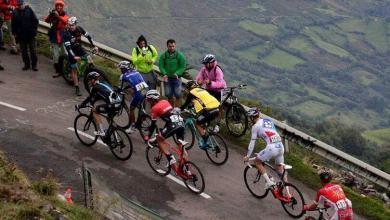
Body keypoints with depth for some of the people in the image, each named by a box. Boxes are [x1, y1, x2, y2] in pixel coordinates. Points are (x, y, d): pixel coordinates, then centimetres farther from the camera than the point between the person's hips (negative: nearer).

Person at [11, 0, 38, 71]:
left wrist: (34, 30, -6)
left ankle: (34, 65, 11)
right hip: (21, 35, 2)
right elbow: (13, 24, 8)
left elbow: (35, 21, -1)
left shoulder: (29, 10, -5)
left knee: (33, 51, 2)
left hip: (30, 35, -2)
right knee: (24, 51, 9)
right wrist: (14, 33, 3)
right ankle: (26, 64, 20)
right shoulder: (15, 12, 0)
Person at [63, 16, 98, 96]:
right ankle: (77, 88, 8)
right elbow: (68, 46, -32)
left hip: (79, 48, 3)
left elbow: (88, 36, -2)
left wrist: (94, 46, -7)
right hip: (72, 51, -3)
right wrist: (74, 56, -41)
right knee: (74, 70, 1)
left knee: (90, 60, -15)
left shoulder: (79, 29, -15)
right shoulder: (66, 33, -27)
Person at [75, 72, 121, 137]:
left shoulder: (95, 88, 0)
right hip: (119, 104, 9)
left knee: (95, 110, 7)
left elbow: (89, 98, 6)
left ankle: (101, 131, 5)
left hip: (112, 105, -8)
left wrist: (79, 106, 17)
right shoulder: (103, 84, 25)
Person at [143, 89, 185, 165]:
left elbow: (153, 124, 6)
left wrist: (148, 136, 17)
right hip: (181, 121, 7)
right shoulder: (165, 101, 24)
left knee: (159, 138, 11)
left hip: (173, 124, -7)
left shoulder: (154, 108, 5)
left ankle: (170, 158, 0)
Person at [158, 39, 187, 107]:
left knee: (178, 95, -2)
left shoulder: (180, 55, -4)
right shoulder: (163, 55, 1)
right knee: (169, 96, 11)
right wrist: (164, 74, -17)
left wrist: (177, 73, -20)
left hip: (177, 78, -2)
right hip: (167, 78, 2)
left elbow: (183, 66, -5)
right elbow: (161, 66, -1)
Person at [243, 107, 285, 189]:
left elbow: (252, 143, 4)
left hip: (272, 148, -7)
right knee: (280, 169, 20)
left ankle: (269, 182, 6)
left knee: (257, 161, 15)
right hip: (281, 146, 7)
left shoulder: (256, 126, 2)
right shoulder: (269, 120, 20)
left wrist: (247, 156, 12)